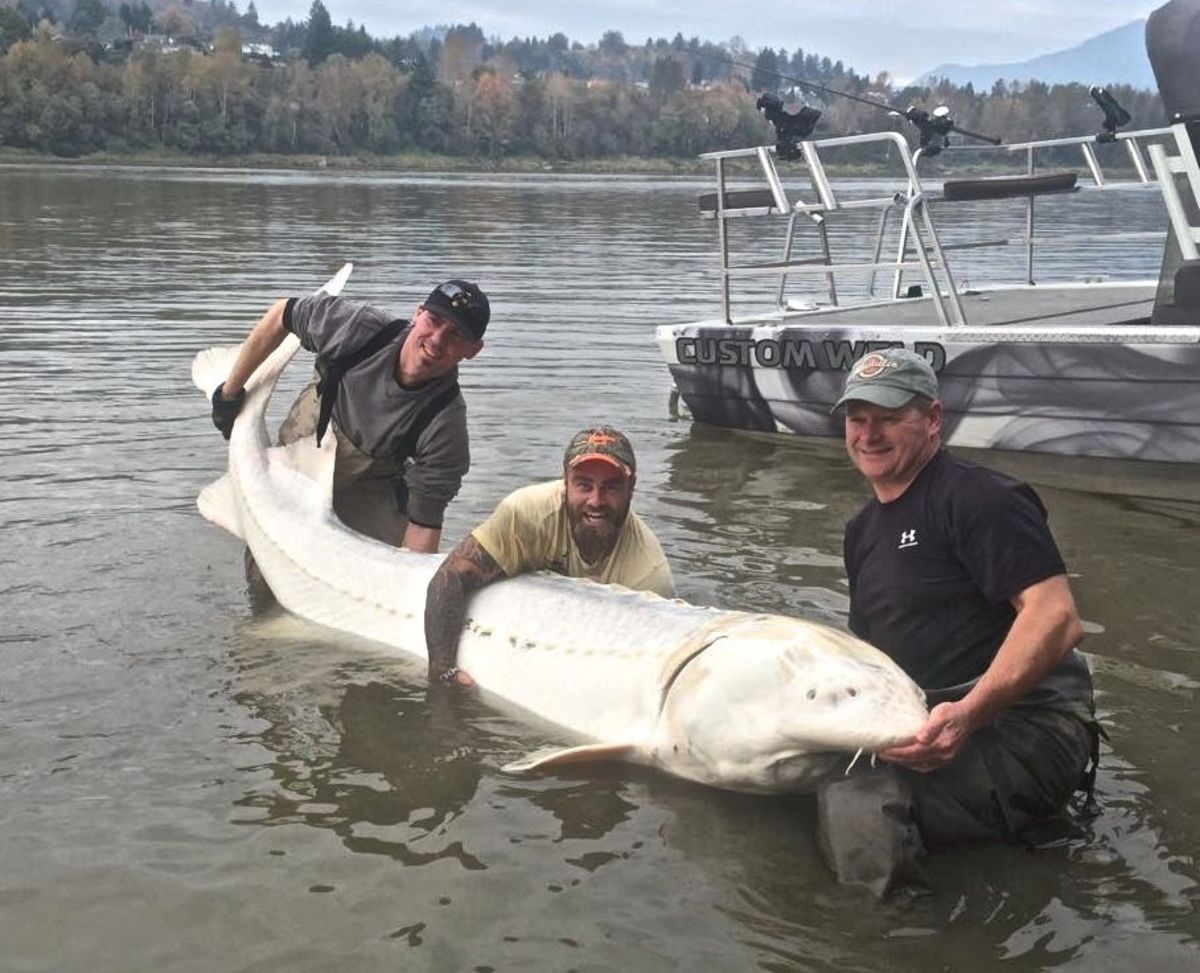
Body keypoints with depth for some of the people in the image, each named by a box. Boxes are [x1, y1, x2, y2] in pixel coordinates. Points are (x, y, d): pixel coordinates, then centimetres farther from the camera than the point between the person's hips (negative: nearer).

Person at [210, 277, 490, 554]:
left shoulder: (447, 425, -32)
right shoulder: (362, 328, -29)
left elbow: (424, 521, -29)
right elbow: (281, 314, -12)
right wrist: (230, 392, -7)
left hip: (370, 491, -1)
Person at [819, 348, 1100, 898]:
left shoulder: (978, 499, -10)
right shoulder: (864, 527, 19)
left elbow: (1056, 618, -20)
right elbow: (872, 646, 27)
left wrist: (968, 714, -30)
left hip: (1020, 728, -10)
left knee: (858, 809, -31)